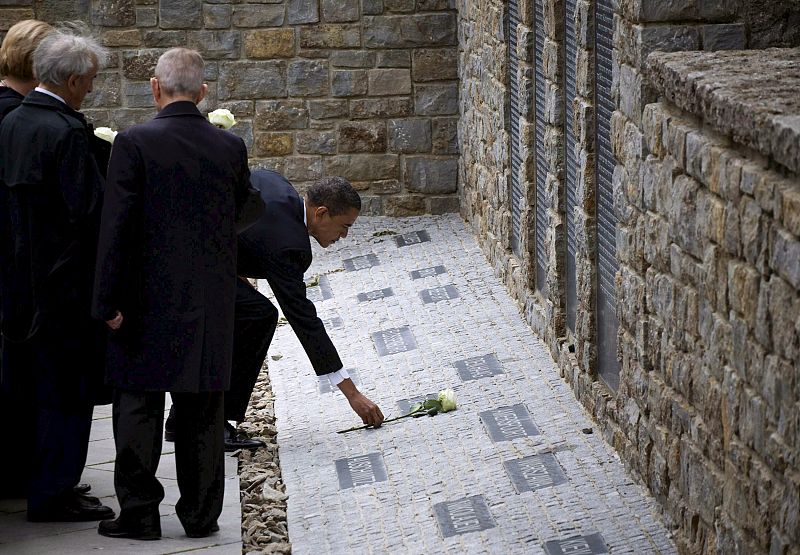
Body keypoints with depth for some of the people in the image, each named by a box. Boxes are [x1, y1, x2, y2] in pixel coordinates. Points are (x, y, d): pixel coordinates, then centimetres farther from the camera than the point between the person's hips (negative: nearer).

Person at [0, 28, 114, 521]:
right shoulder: (66, 132, -20)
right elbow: (92, 209, -22)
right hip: (66, 283, -9)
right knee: (67, 388, 0)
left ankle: (44, 480, 27)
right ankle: (54, 493, 6)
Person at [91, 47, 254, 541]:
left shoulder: (134, 144, -11)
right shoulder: (231, 147, 0)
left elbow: (116, 228, -14)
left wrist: (109, 304, -10)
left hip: (147, 304, -3)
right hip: (212, 307, 3)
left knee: (138, 411, 7)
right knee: (202, 416, 11)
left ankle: (139, 514, 10)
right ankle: (202, 515, 16)